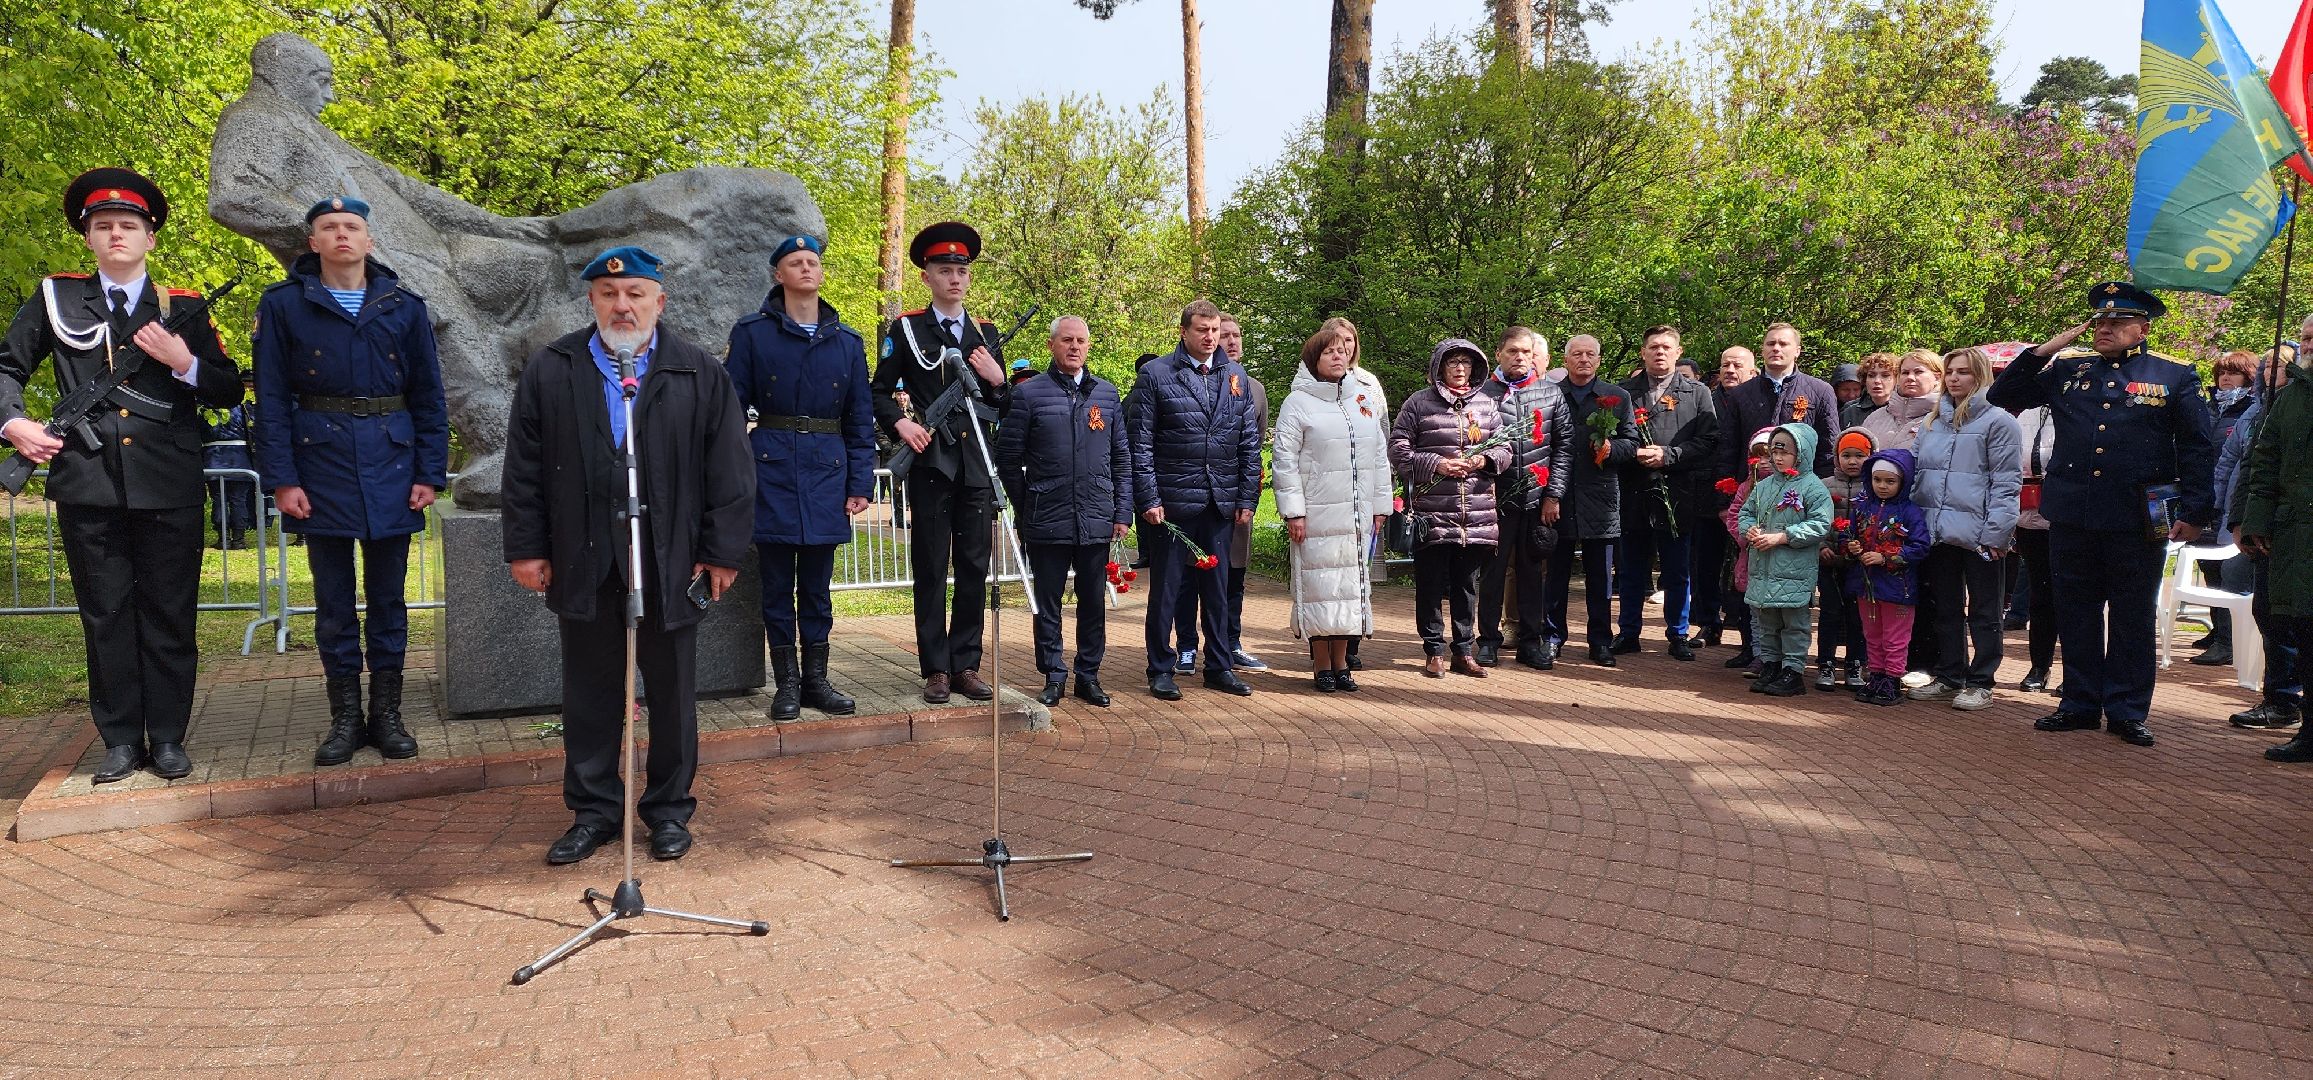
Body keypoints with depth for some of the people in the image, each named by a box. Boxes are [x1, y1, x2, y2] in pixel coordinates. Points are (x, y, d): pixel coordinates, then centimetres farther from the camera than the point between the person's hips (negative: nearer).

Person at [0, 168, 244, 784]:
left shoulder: (183, 309, 9)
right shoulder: (55, 299, 10)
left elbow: (230, 392, 8)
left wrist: (184, 363, -10)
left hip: (170, 489, -1)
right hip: (88, 485, 1)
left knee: (169, 616, 4)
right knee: (106, 616, 6)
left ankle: (167, 737, 13)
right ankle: (120, 740, 15)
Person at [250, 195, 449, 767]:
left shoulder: (404, 306, 5)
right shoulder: (283, 306, 2)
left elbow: (429, 397, 5)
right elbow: (271, 399, 0)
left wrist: (430, 474, -1)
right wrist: (281, 478, -8)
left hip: (390, 467, 1)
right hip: (321, 466, -1)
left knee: (388, 597, 8)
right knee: (333, 601, 7)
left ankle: (387, 713, 18)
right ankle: (345, 718, 17)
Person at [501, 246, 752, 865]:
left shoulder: (701, 374, 2)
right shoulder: (551, 371, 6)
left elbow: (728, 471, -1)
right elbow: (524, 467, 6)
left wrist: (723, 551, -5)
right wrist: (526, 547, 1)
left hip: (672, 563, -1)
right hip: (583, 563, 1)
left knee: (672, 694, 9)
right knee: (590, 695, 11)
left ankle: (669, 811, 23)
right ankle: (594, 811, 25)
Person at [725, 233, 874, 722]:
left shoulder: (848, 341, 9)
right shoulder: (752, 332, 1)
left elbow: (860, 418, 9)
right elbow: (732, 407, 1)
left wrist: (860, 484, 3)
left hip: (827, 471, 2)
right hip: (772, 468, -2)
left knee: (818, 584, 8)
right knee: (778, 584, 4)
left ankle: (816, 679, 17)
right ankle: (786, 683, 13)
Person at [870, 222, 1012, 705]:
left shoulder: (986, 333, 15)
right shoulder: (905, 328, 4)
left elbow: (1004, 406, 17)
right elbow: (880, 392, 5)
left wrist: (996, 380, -4)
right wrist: (901, 424, -13)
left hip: (978, 466, 3)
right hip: (930, 465, -3)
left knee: (975, 570, 5)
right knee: (930, 571, 1)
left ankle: (966, 665, 13)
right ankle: (936, 669, 8)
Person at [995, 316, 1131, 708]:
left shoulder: (1107, 393, 10)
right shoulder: (1029, 393, -1)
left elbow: (1122, 458, 12)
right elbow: (1009, 457, 2)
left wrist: (1123, 512, 6)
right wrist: (1024, 511, 3)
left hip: (1097, 522, 3)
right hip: (1047, 523, -3)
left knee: (1094, 602, 10)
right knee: (1047, 603, 6)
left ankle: (1089, 675, 22)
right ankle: (1053, 676, 18)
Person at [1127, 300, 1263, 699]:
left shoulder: (1237, 377, 11)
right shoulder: (1155, 374, -2)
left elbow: (1250, 442, 11)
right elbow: (1140, 442, -5)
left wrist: (1247, 498, 4)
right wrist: (1148, 498, -11)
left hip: (1221, 502, 4)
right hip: (1172, 502, -4)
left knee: (1217, 589, 12)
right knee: (1165, 590, 4)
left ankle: (1219, 667, 22)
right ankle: (1161, 670, 15)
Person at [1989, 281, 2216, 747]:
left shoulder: (2175, 377, 3)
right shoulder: (2066, 368, 9)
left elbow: (2197, 450, 2)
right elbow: (2002, 396, 10)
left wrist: (2196, 512, -3)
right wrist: (2043, 350, 0)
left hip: (2139, 518, -2)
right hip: (2072, 516, 3)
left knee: (2131, 618, 6)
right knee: (2075, 615, 9)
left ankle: (2127, 711, 15)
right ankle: (2080, 704, 20)